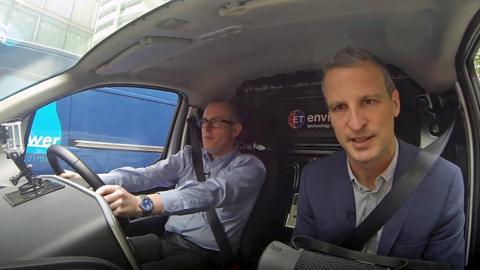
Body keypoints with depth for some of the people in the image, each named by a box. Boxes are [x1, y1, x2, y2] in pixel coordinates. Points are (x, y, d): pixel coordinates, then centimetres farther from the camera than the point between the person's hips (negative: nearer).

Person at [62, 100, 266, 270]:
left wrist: (141, 204, -42)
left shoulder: (250, 167, -7)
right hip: (168, 239, 5)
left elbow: (215, 193, -28)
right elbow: (146, 175, -4)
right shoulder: (190, 155, 11)